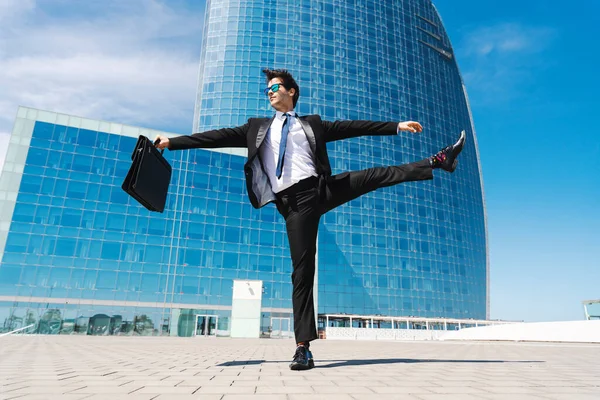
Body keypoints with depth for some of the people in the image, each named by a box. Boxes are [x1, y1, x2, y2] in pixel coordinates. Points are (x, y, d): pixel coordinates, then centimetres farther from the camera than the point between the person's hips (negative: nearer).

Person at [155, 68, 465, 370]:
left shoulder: (312, 124, 19)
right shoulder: (257, 128, 20)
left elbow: (354, 127, 15)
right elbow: (220, 137, 14)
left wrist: (397, 126, 10)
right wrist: (172, 142, 9)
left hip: (322, 189, 2)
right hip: (294, 202, -1)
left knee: (378, 175, -6)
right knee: (302, 270, -6)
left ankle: (439, 161, 10)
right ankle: (303, 346, -3)